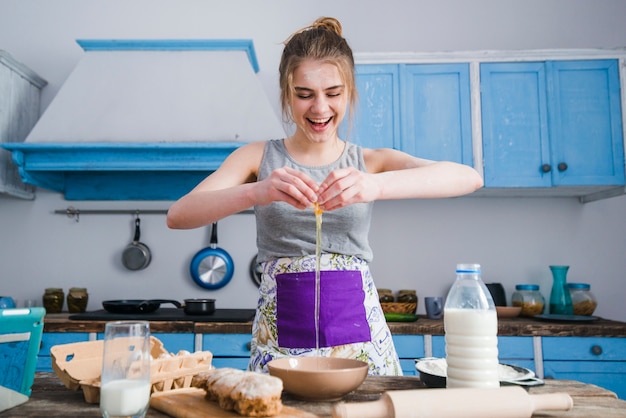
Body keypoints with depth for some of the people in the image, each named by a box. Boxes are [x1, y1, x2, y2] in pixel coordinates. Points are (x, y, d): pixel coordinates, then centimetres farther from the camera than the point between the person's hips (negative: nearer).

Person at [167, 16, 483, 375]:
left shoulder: (372, 163, 2)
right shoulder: (259, 157, 2)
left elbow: (470, 177, -15)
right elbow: (178, 215, -11)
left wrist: (377, 185, -32)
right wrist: (256, 191, -30)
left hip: (357, 333, 1)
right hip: (280, 335, 0)